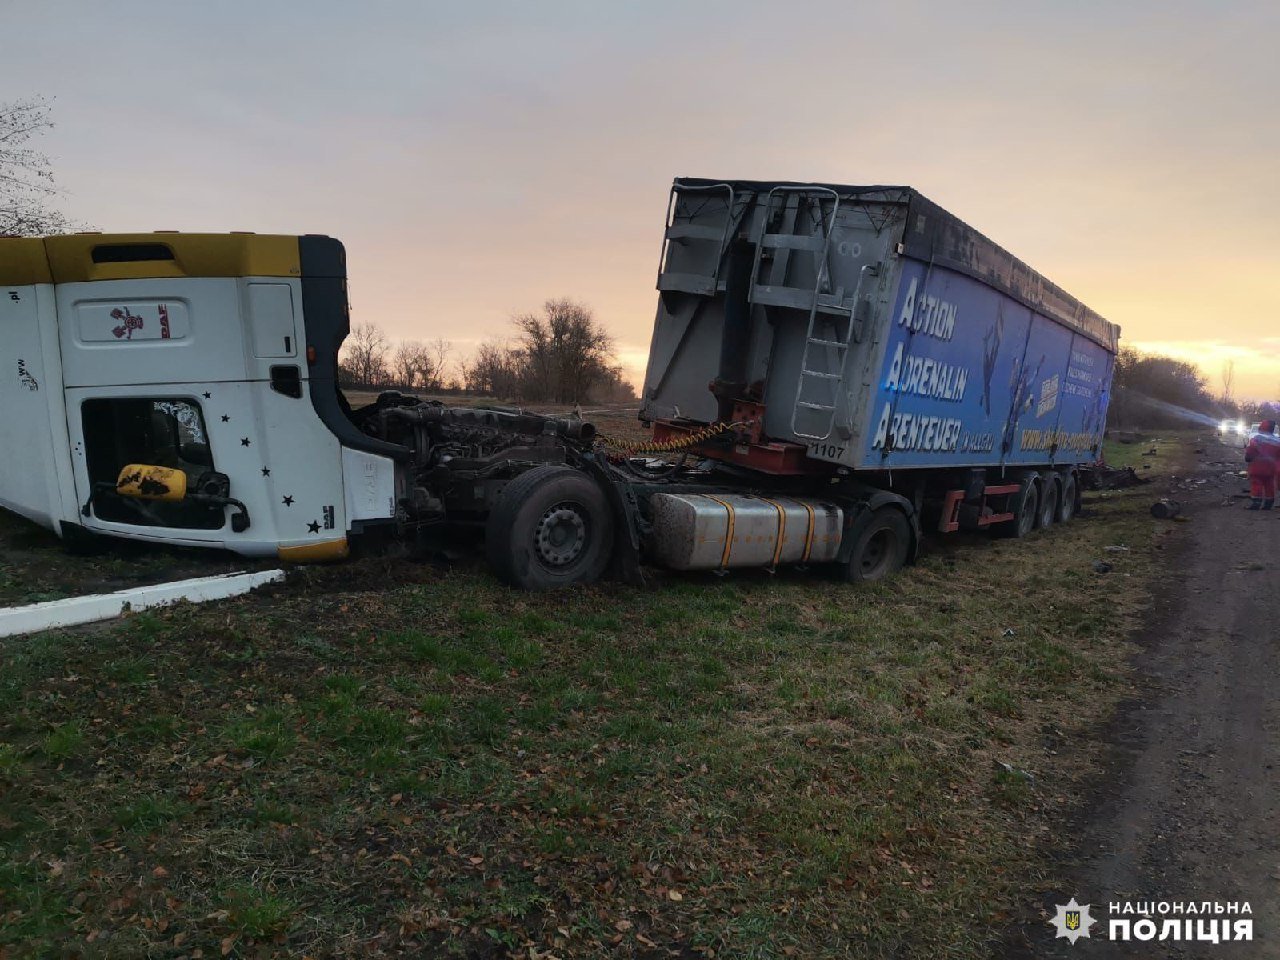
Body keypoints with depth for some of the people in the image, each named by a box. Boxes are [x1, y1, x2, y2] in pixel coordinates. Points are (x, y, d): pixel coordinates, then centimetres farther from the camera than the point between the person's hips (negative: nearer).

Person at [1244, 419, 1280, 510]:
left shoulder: (1256, 438, -7)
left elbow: (1250, 450, -13)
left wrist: (1247, 458, 1)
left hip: (1257, 466, -6)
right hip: (1270, 467, 6)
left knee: (1256, 484, -6)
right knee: (1269, 485, 11)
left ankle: (1256, 503, -11)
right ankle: (1269, 503, 14)